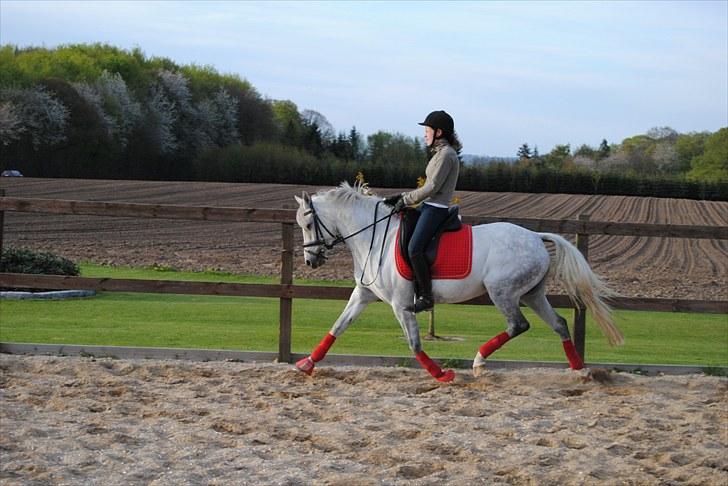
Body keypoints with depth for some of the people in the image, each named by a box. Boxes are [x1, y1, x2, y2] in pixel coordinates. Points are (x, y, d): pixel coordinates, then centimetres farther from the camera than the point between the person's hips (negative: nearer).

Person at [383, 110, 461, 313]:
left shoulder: (446, 155, -12)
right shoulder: (441, 153, 19)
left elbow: (432, 187, -18)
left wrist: (406, 200, -10)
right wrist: (401, 197, 15)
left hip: (435, 209, -11)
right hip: (429, 206, 11)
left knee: (414, 248, -23)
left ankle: (426, 296, -21)